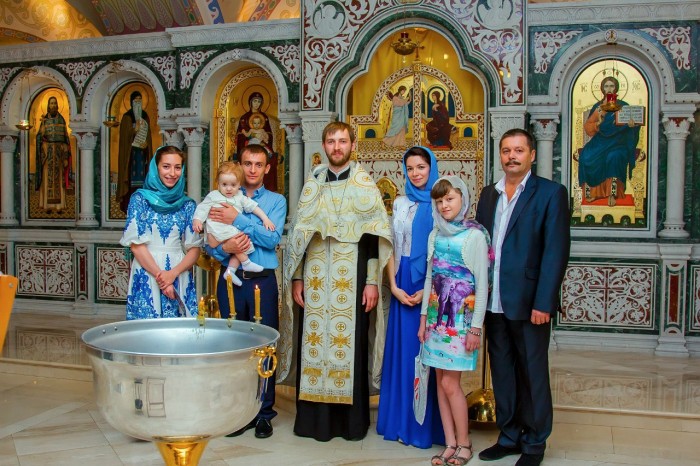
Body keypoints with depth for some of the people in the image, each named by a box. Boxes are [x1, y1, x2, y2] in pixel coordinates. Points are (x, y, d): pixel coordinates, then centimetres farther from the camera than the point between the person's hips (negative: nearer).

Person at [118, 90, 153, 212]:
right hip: (130, 151, -5)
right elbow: (124, 135, -8)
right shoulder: (127, 117, -3)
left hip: (142, 151, 5)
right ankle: (128, 204, -6)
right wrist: (135, 130, -24)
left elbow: (148, 134, 14)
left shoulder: (145, 117, 13)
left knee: (141, 174, 3)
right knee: (131, 175, -8)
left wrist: (146, 143, -5)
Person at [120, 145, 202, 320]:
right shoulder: (140, 199, 2)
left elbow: (194, 248, 4)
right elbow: (135, 244, -5)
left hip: (180, 278, 2)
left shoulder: (188, 205, 8)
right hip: (147, 275, -2)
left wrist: (173, 273, -12)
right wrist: (159, 274, -13)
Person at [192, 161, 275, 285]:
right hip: (217, 230, -4)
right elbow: (203, 208, 8)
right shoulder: (213, 196, 12)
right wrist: (197, 219, -9)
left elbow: (254, 207, 18)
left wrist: (265, 219, 10)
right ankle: (246, 262, -17)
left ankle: (230, 270, -3)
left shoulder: (240, 197, 20)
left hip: (235, 230, 4)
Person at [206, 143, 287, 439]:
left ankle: (264, 413, 16)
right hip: (231, 280, 2)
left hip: (262, 281, -1)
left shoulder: (276, 201, 6)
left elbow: (273, 238, -11)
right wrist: (224, 248, -19)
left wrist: (237, 220, -16)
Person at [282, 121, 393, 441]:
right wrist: (296, 278, 5)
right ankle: (314, 418, 16)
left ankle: (351, 420, 13)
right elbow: (300, 234, 11)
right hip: (316, 280, 3)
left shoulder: (364, 184, 2)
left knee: (349, 345, 1)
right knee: (314, 345, 4)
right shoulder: (313, 183, 11)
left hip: (350, 280, -3)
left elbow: (374, 236, -3)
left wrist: (372, 282, -8)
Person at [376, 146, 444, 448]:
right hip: (403, 285, 5)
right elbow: (392, 248, 11)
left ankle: (427, 424, 14)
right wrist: (394, 286, -1)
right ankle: (402, 420, 22)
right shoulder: (400, 204, 11)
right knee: (402, 349, 9)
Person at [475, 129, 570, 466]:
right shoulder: (489, 194, 12)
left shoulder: (551, 193, -4)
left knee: (532, 374, 7)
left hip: (528, 303, -5)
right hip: (493, 303, 5)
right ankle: (509, 437, 29)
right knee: (502, 372, 14)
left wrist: (543, 302, -15)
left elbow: (556, 251, -10)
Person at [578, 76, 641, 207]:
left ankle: (613, 194, -33)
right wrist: (598, 123, -13)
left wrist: (631, 124, -21)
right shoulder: (597, 107, 13)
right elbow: (587, 128, 7)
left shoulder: (623, 106, 9)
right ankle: (589, 191, -22)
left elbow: (629, 123, 2)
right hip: (600, 141, 2)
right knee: (586, 156, -28)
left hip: (617, 143, -2)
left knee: (614, 157, -35)